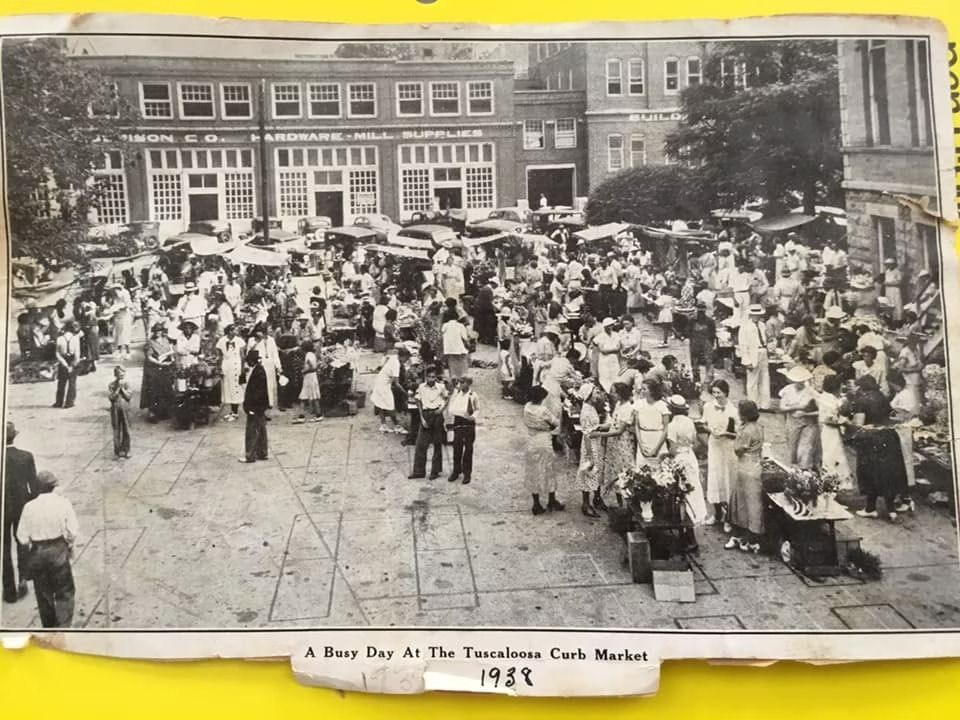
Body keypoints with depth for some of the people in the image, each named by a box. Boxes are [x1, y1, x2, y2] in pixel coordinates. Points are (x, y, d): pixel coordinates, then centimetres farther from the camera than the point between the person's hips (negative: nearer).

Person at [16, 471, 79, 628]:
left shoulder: (29, 507, -7)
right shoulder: (63, 503, -9)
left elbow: (22, 537, -5)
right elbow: (73, 531, -9)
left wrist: (30, 549, 13)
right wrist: (70, 546, 9)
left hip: (36, 553, 2)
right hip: (58, 551, -2)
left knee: (43, 593, 18)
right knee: (65, 593, 10)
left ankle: (49, 628, 31)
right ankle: (63, 627, -1)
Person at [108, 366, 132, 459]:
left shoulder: (126, 385, 2)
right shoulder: (111, 385, -2)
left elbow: (129, 396, -8)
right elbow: (111, 397, -13)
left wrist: (122, 388, -12)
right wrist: (118, 388, -15)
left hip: (125, 410, 1)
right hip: (115, 410, -1)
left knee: (126, 431, 3)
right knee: (117, 432, 5)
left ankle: (126, 450, 13)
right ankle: (117, 451, 13)